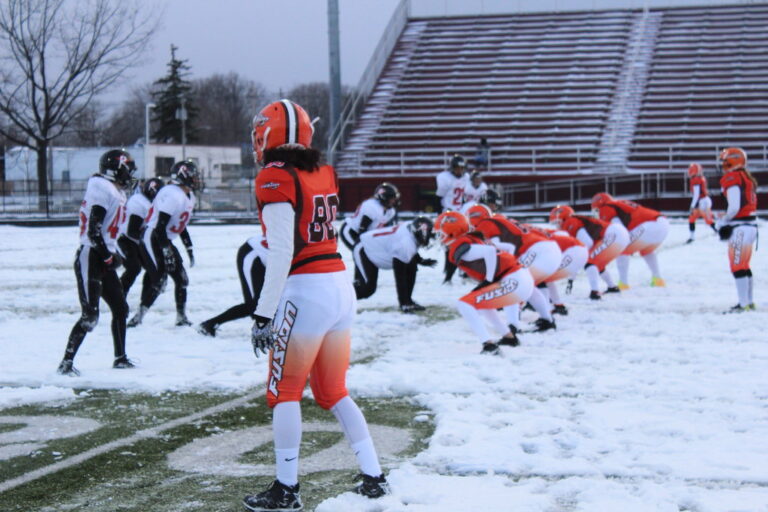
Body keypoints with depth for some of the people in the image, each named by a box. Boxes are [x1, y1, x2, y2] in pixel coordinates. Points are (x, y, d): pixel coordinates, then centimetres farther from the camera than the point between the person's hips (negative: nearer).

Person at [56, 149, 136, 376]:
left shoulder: (116, 193, 16)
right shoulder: (103, 190, -15)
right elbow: (93, 231, -22)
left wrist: (113, 254, 16)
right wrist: (108, 256, -19)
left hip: (103, 260, 10)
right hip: (90, 260, -10)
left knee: (120, 308, 15)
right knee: (90, 315, -12)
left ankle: (120, 358, 27)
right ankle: (66, 363, -8)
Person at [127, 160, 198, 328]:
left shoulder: (188, 197, 11)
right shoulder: (173, 195, -21)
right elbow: (160, 227, -26)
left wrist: (189, 249, 21)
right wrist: (167, 253, -27)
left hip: (165, 240, 10)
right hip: (152, 240, -10)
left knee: (181, 278, 8)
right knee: (159, 278, -17)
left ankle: (181, 317, 18)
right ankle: (137, 318, -15)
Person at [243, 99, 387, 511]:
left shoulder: (274, 179, -11)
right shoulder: (324, 174, 11)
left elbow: (281, 253, -16)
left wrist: (264, 315, -15)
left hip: (305, 292, -7)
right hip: (342, 288, 7)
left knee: (283, 393, 5)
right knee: (334, 393, 17)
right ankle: (373, 478, 17)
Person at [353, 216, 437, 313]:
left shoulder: (410, 227, -13)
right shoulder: (405, 244, -35)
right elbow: (400, 276, -31)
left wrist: (422, 260, 3)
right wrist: (404, 304, -28)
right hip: (364, 252, -9)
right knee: (367, 288, -21)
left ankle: (407, 301, 8)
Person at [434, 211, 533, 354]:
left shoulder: (459, 249, -8)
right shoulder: (472, 240, 20)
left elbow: (489, 252, -22)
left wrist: (488, 280, -14)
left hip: (514, 282, -10)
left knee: (464, 304, -12)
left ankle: (490, 345, -18)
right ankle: (510, 336, 35)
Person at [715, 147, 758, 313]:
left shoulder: (731, 178, -12)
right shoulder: (748, 178, 16)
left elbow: (734, 207, -19)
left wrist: (722, 222, -5)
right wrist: (726, 220, 11)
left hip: (740, 228, -10)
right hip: (752, 225, 10)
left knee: (738, 267, -6)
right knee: (744, 266, 17)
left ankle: (743, 305, -8)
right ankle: (750, 302, 22)